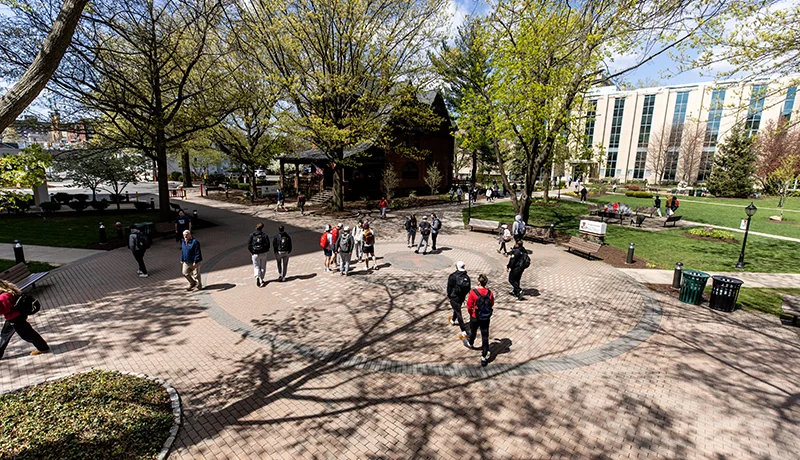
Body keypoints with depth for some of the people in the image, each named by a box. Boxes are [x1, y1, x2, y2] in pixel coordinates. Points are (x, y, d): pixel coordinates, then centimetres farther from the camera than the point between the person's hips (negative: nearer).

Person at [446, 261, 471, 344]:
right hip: (462, 297, 5)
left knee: (458, 313, -3)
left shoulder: (453, 276, -17)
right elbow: (469, 288, 3)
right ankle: (453, 320, 55)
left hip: (454, 297, -5)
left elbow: (449, 287, -11)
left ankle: (464, 332, -8)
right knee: (457, 309, 29)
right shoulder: (467, 277, -3)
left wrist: (449, 295, 4)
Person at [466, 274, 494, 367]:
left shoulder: (473, 292, -21)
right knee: (485, 336, 8)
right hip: (486, 318, 1)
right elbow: (491, 305, 1)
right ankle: (484, 356, 9)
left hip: (475, 318, -1)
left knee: (473, 331, 26)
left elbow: (469, 306, -13)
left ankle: (471, 344, 53)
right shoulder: (490, 293, -12)